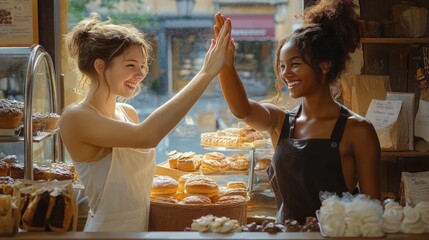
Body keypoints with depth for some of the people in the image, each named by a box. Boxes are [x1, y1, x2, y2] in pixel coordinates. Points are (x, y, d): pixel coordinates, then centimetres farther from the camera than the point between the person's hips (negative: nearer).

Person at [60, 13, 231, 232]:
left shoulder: (128, 113, 3)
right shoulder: (75, 118, -20)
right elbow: (145, 136, -34)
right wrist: (206, 73, -33)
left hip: (144, 224, 7)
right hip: (109, 228, -7)